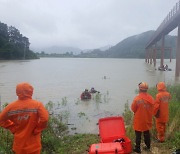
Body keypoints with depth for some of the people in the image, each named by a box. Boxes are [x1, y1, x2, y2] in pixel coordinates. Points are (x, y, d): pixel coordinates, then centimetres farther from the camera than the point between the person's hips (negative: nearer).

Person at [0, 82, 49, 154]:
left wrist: (13, 128, 6)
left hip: (19, 144, 3)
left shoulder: (11, 106, -5)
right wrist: (37, 130, -9)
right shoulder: (37, 104, -15)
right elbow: (44, 119, -24)